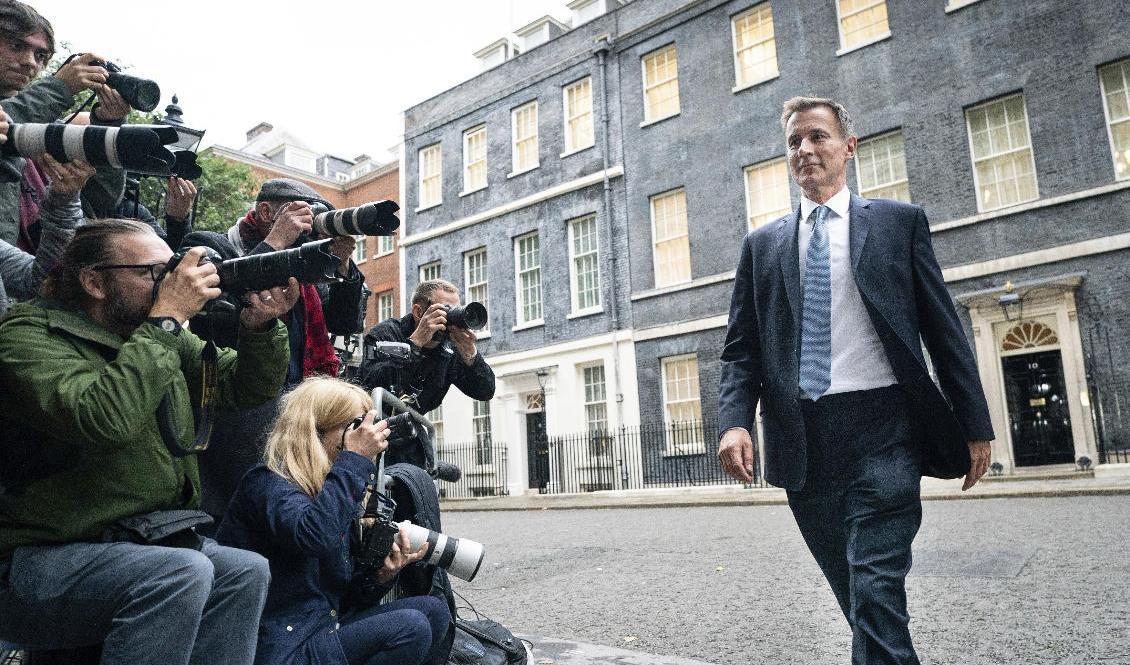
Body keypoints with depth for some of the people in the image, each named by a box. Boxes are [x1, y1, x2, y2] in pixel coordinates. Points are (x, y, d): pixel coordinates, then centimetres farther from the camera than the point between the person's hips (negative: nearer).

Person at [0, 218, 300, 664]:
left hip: (142, 538, 7)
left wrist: (261, 325, -13)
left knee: (246, 571, -13)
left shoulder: (158, 335, 7)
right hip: (38, 557, -7)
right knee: (183, 573, -29)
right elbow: (103, 420, -33)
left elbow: (248, 386, 7)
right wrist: (168, 318, -26)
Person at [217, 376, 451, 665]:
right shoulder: (267, 483, -12)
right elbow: (315, 535, -35)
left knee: (432, 610, -3)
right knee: (410, 628, -21)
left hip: (327, 628, 8)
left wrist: (383, 574, -8)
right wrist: (355, 458, -25)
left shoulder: (331, 492, 11)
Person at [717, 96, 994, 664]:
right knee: (857, 596, 14)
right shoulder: (762, 244, 13)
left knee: (876, 591, -10)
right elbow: (740, 348, 8)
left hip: (880, 429, -2)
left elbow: (944, 331, 7)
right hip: (802, 440, 3)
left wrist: (975, 425, 4)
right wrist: (735, 421, -8)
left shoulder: (900, 222, 8)